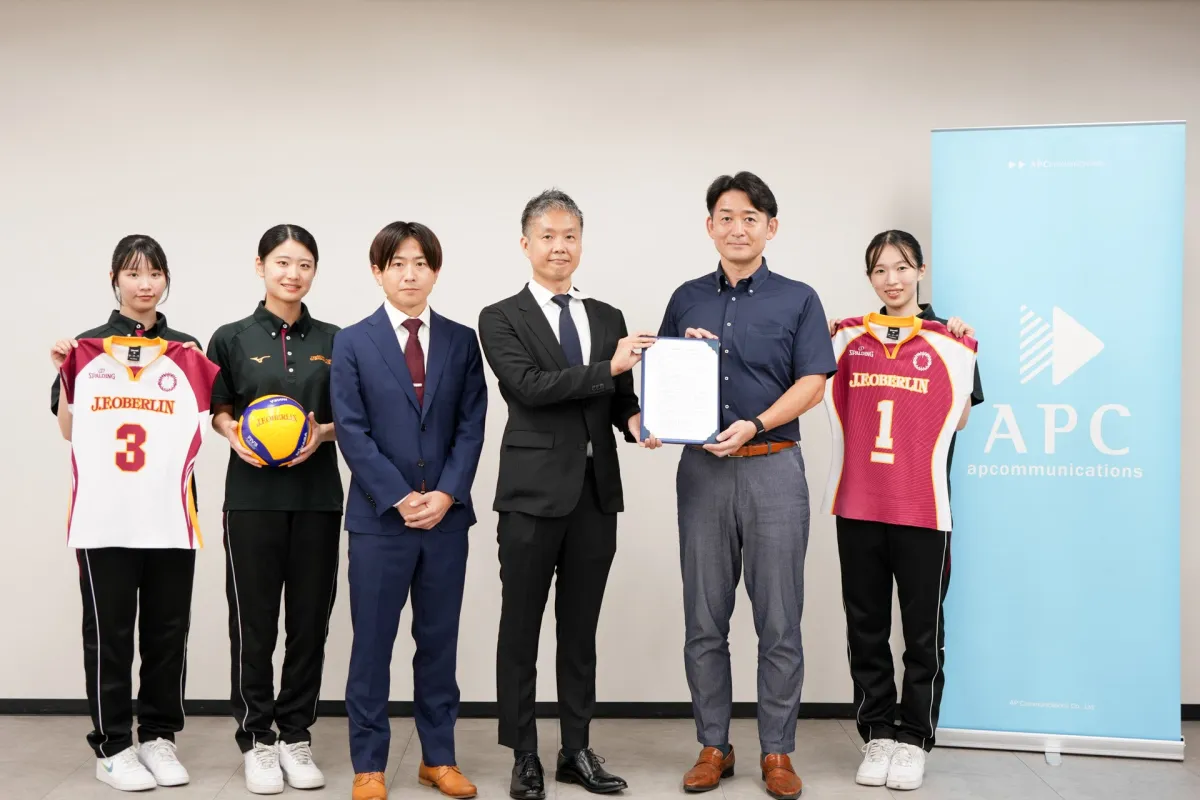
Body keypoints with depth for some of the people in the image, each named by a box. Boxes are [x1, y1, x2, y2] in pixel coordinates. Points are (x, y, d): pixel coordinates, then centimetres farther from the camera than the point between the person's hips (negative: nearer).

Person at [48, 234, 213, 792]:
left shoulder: (186, 349, 11)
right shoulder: (88, 346, 5)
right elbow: (69, 430, 4)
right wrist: (64, 372, -8)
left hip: (170, 512, 2)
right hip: (106, 511, -2)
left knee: (168, 629, 7)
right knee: (110, 630, 3)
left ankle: (158, 736, 20)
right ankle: (112, 746, 13)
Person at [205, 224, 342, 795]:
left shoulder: (333, 341, 7)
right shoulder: (232, 339, 3)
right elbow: (218, 410, 8)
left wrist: (322, 433, -10)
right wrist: (235, 436, -12)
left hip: (317, 495, 2)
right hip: (253, 495, -1)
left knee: (310, 619, 6)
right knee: (254, 619, 3)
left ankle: (296, 735, 19)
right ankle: (256, 739, 15)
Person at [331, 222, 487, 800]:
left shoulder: (461, 341, 7)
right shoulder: (353, 343, 1)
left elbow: (471, 426, 2)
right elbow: (352, 432, -5)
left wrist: (446, 494, -10)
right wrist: (400, 498, -12)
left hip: (446, 514, 2)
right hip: (379, 515, -2)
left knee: (439, 641, 10)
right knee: (372, 643, 4)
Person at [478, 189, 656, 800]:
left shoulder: (609, 318, 13)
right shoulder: (501, 319, 0)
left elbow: (621, 399, 12)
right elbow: (528, 386, -15)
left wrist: (635, 420, -11)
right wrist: (609, 367, -19)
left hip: (596, 492, 4)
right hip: (533, 492, -4)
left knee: (580, 629, 12)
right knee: (521, 629, 5)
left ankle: (576, 750, 23)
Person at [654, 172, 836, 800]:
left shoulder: (798, 300, 4)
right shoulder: (687, 300, 11)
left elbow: (812, 383, -4)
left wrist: (754, 426, -18)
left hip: (772, 466, -2)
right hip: (702, 470, 3)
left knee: (779, 623, 2)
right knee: (704, 622, 7)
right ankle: (713, 746, 19)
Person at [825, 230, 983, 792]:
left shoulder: (947, 335, 1)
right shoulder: (852, 336, 7)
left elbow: (959, 419, 2)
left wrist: (963, 354, -5)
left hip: (922, 504, -2)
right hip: (859, 501, 3)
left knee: (923, 626, 4)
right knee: (865, 624, 9)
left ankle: (913, 737, 16)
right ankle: (877, 734, 20)